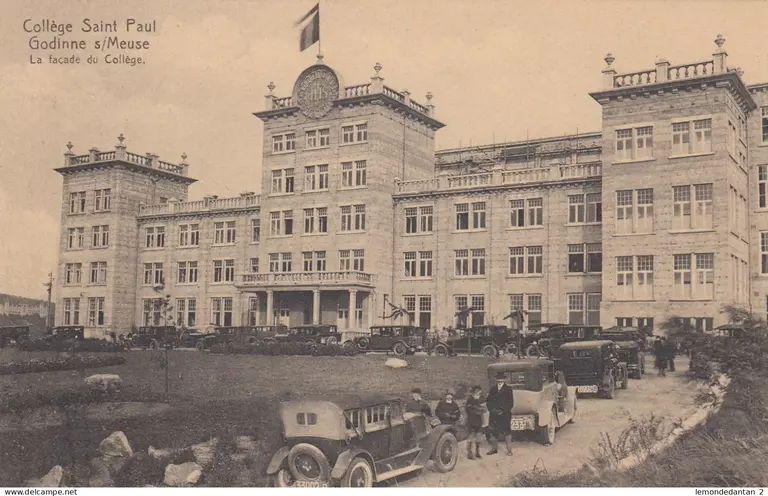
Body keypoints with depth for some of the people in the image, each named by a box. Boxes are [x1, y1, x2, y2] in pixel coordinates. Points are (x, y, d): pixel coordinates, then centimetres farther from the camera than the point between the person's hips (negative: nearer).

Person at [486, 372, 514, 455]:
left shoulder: (508, 390, 0)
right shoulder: (492, 390, 10)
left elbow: (510, 404, -2)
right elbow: (488, 401, 11)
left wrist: (503, 410, -11)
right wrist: (492, 409, -5)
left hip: (505, 415, -4)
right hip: (494, 415, 4)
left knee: (506, 431, -2)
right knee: (493, 431, 7)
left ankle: (509, 449, 5)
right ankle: (494, 448, 19)